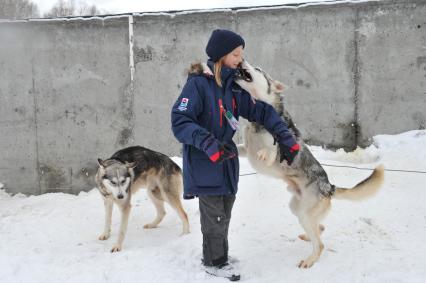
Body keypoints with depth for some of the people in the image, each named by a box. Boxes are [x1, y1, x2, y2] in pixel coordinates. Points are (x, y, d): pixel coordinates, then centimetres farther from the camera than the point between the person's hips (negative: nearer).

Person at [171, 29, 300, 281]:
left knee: (224, 215, 16)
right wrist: (209, 144, -31)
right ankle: (215, 262, 23)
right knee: (214, 216, 3)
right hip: (205, 163, -7)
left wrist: (286, 138, 2)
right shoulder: (198, 83, -15)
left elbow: (261, 111, 9)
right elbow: (179, 121, -20)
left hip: (227, 160, 7)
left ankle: (219, 256, 33)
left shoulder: (234, 86, 6)